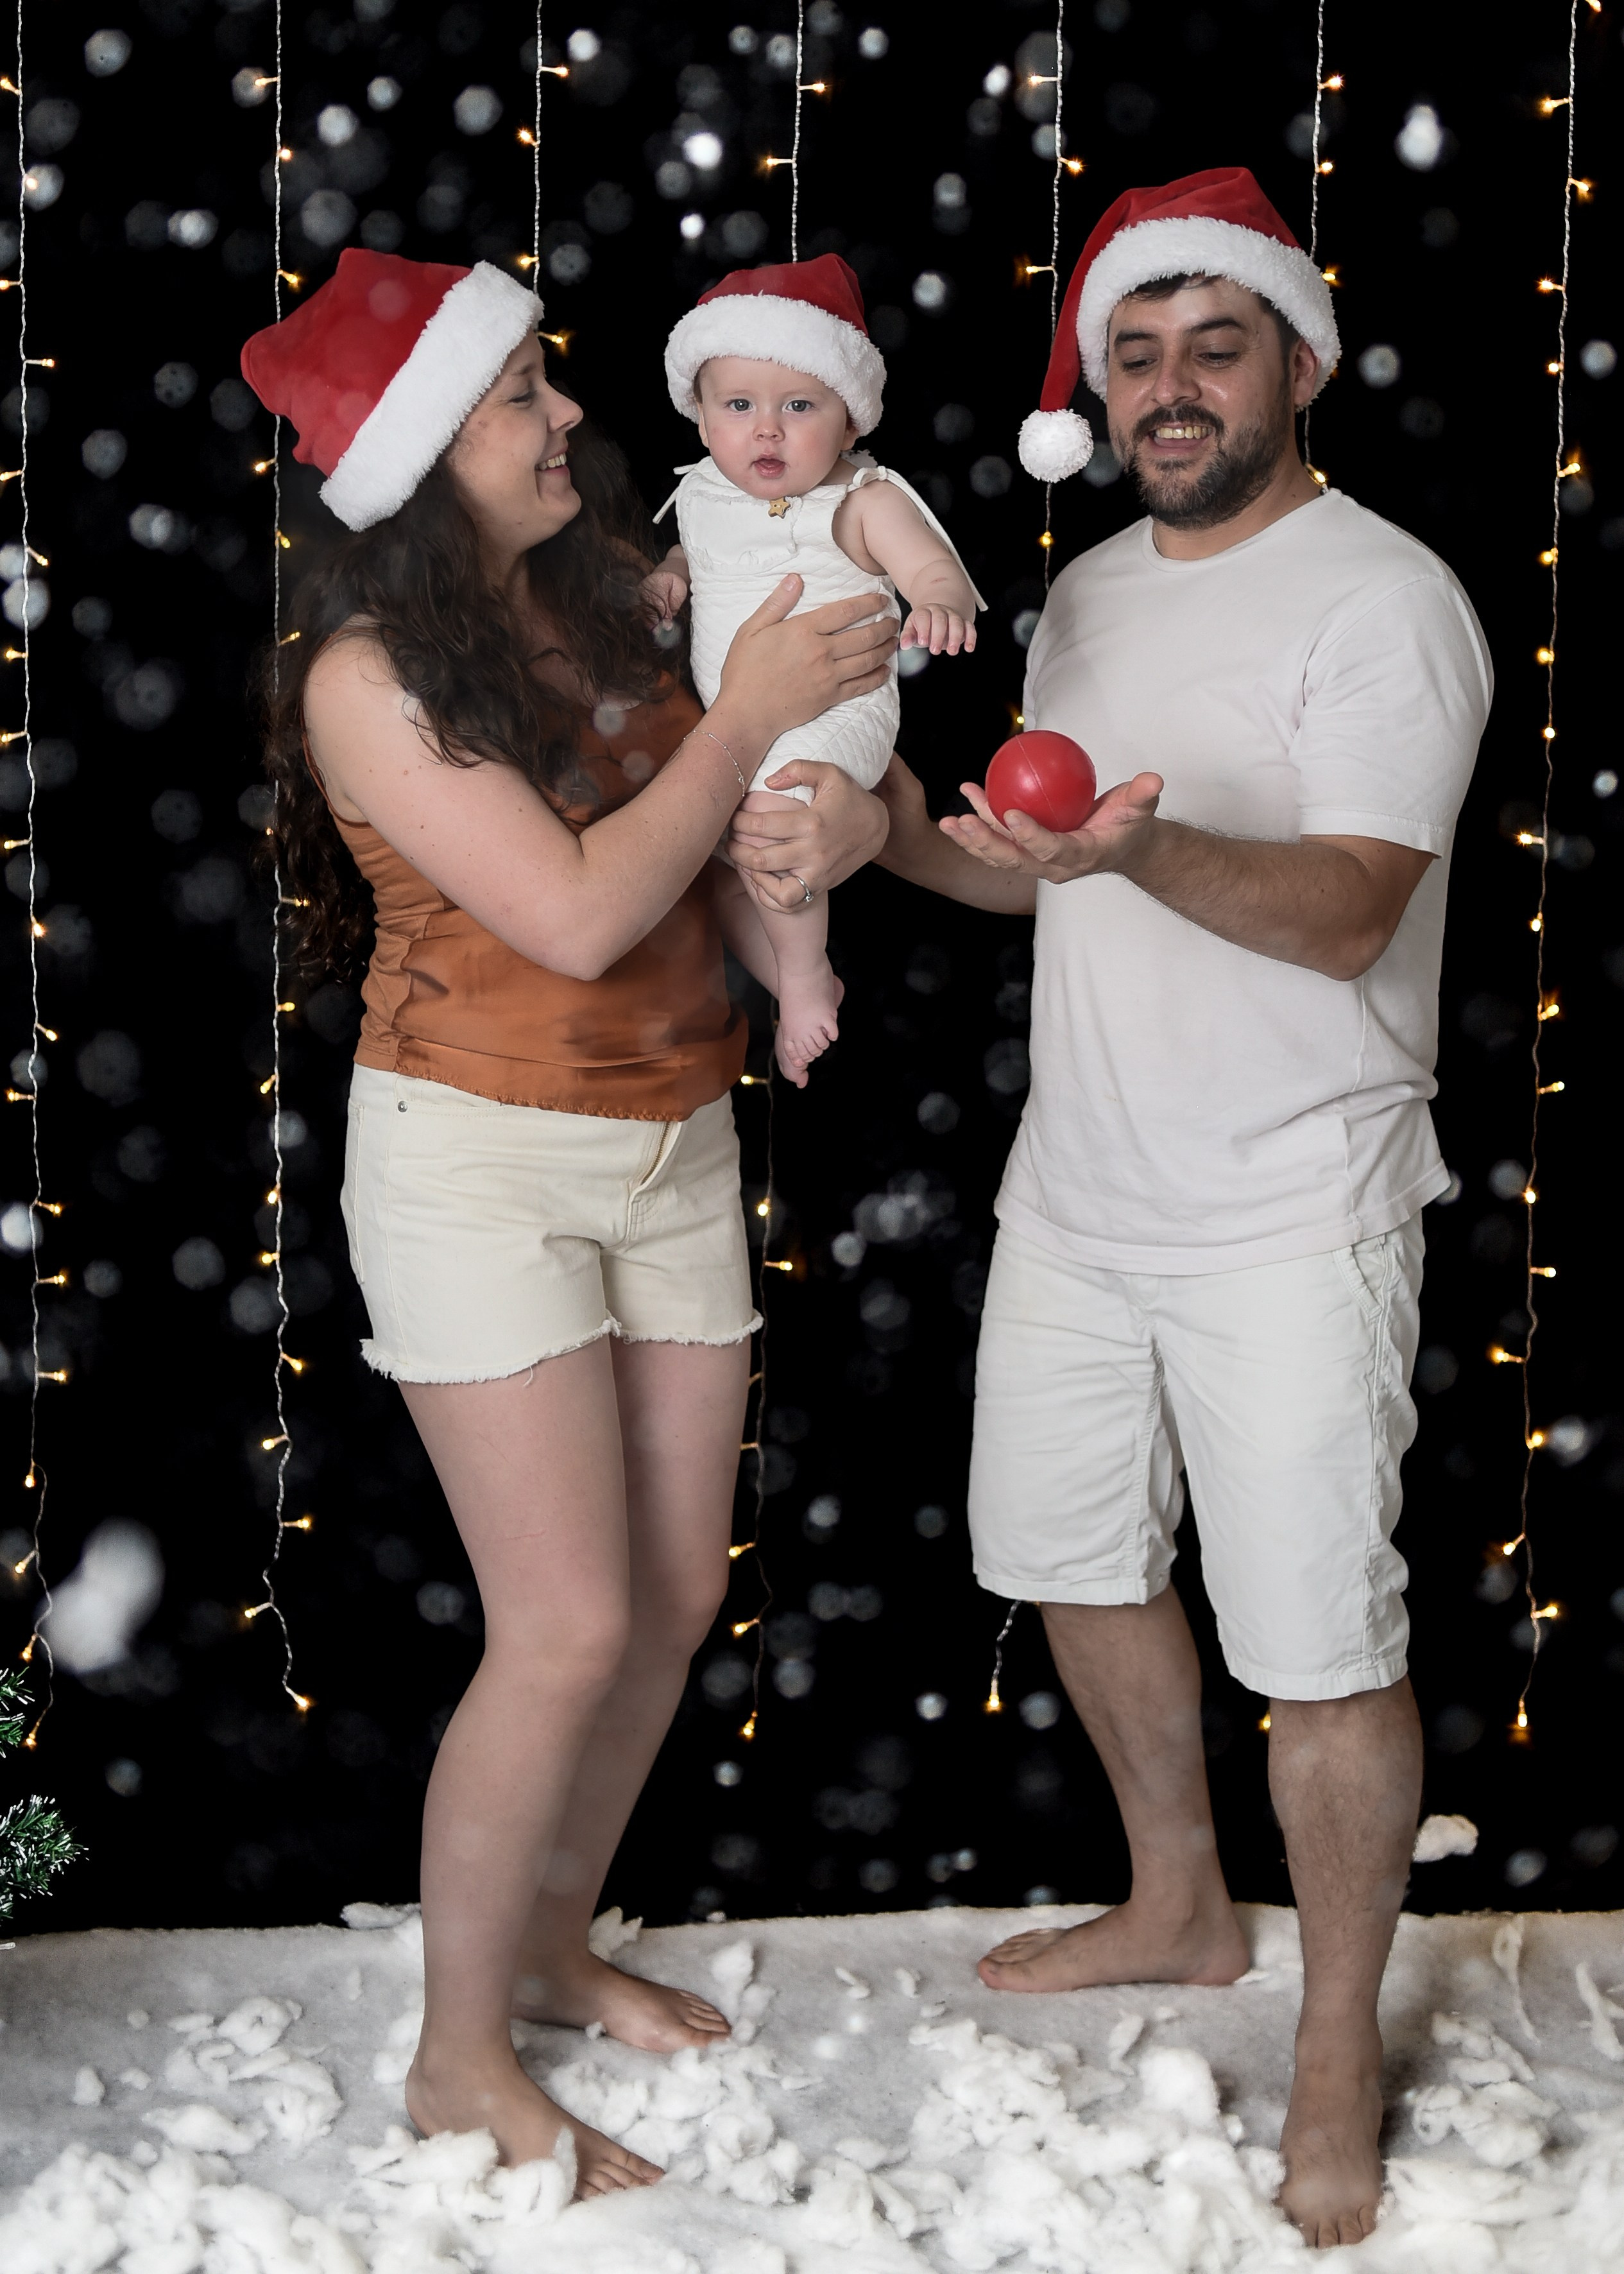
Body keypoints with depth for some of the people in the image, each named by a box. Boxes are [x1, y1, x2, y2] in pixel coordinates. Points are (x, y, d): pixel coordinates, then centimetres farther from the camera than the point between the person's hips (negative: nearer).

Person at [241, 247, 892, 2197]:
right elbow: (581, 914, -23)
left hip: (672, 1145, 7)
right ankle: (460, 2063, 10)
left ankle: (551, 1942, 32)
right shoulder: (370, 673, -16)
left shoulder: (611, 589, 3)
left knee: (677, 1594, 10)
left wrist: (850, 812, -11)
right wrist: (746, 719, -17)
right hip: (481, 1158, -7)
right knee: (570, 1628, -8)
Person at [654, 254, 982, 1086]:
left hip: (836, 714, -7)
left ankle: (807, 973, -9)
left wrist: (941, 605, -46)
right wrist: (669, 574, 4)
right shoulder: (702, 495, 6)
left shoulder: (863, 501, -12)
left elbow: (933, 566, -23)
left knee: (772, 809, -30)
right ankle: (794, 991, 29)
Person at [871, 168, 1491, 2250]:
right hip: (1077, 1186, 8)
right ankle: (1178, 1909, 40)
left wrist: (1138, 849, -40)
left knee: (1316, 1646, -3)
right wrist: (917, 840, 0)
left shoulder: (1382, 599, -13)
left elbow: (1348, 912, -23)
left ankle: (1339, 2051, 16)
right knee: (1075, 1561, 18)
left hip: (1290, 1219, -8)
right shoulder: (1091, 593, 12)